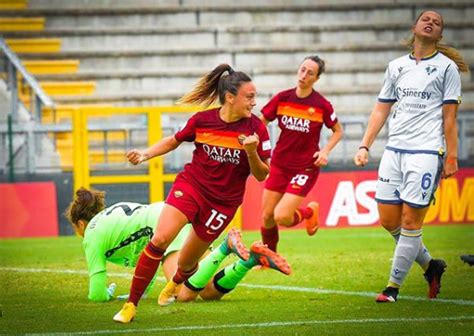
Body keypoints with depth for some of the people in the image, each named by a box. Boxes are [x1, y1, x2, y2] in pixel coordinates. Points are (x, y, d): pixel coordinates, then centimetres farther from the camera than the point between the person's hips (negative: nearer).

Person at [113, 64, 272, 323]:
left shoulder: (255, 128, -10)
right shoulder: (202, 120, -7)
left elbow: (261, 175, -6)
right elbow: (174, 141, 13)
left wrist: (251, 152, -25)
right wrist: (145, 154, -2)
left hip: (223, 202, 0)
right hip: (190, 185, 0)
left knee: (186, 263, 8)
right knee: (160, 239, -23)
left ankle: (176, 282, 49)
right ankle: (131, 305, -13)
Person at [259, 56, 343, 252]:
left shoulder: (322, 105, -10)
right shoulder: (282, 98, -3)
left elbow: (338, 131, 5)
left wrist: (325, 151, -10)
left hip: (305, 168, -4)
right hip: (279, 165, 4)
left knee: (282, 217, -16)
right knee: (267, 217, 6)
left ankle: (309, 211, 17)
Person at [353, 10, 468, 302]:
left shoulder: (446, 66, 1)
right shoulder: (396, 66, 14)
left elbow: (449, 116, -2)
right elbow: (381, 110, 18)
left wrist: (451, 158, -6)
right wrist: (365, 146, 10)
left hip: (426, 152, -5)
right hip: (394, 150, 5)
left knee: (410, 221, -6)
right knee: (388, 220, 4)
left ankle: (394, 286, 3)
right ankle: (430, 265, 23)